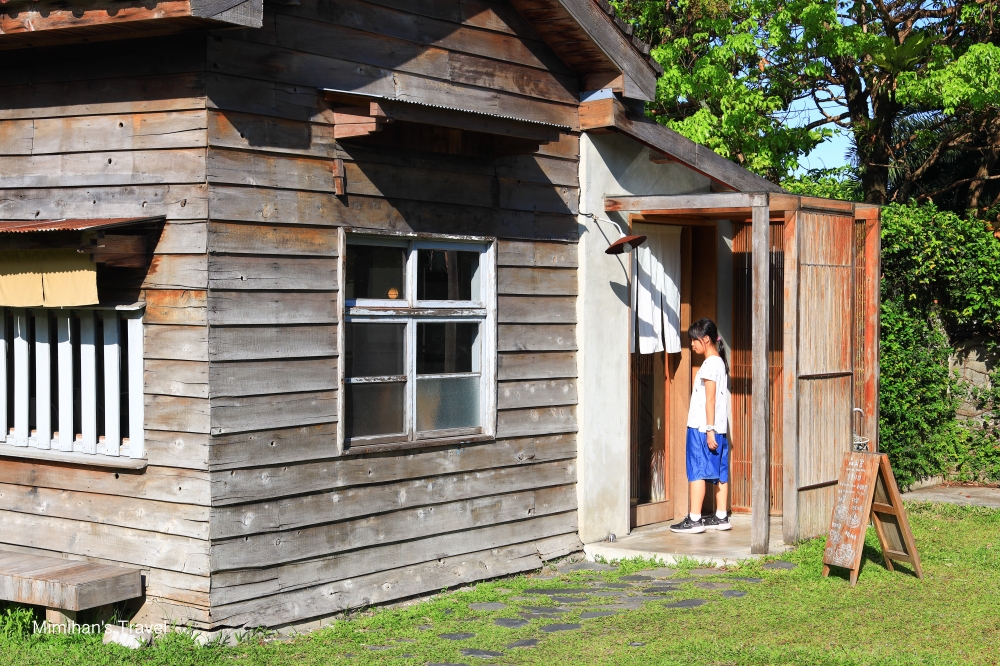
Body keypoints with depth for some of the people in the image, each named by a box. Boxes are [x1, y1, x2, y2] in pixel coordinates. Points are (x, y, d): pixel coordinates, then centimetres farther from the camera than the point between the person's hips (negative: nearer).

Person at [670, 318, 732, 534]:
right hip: (719, 428, 10)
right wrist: (711, 429, 18)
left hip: (702, 428, -10)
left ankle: (694, 520, -8)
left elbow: (710, 399, -17)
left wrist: (709, 429, -19)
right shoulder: (720, 362, 16)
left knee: (697, 472, -7)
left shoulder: (710, 364, -13)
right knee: (719, 473, 10)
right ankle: (721, 517, 13)